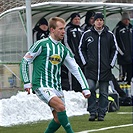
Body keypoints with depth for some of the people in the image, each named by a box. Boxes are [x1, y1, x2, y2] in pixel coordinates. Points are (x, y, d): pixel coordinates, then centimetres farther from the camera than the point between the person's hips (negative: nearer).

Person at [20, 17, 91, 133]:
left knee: (59, 118, 1)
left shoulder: (63, 49, 13)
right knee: (61, 106, -26)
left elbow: (75, 69, 14)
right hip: (42, 86, -7)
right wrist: (26, 82, -4)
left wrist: (85, 88, 7)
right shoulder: (42, 44, -5)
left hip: (56, 87, 7)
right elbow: (25, 61, 0)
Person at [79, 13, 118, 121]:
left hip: (105, 69, 1)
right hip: (91, 68, -1)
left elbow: (114, 50, 13)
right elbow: (81, 49, 12)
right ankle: (93, 112, -6)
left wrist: (111, 64, 4)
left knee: (104, 93, 3)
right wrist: (85, 62, 2)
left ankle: (101, 113, 11)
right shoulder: (87, 34, 4)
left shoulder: (110, 35, 5)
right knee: (90, 89, -14)